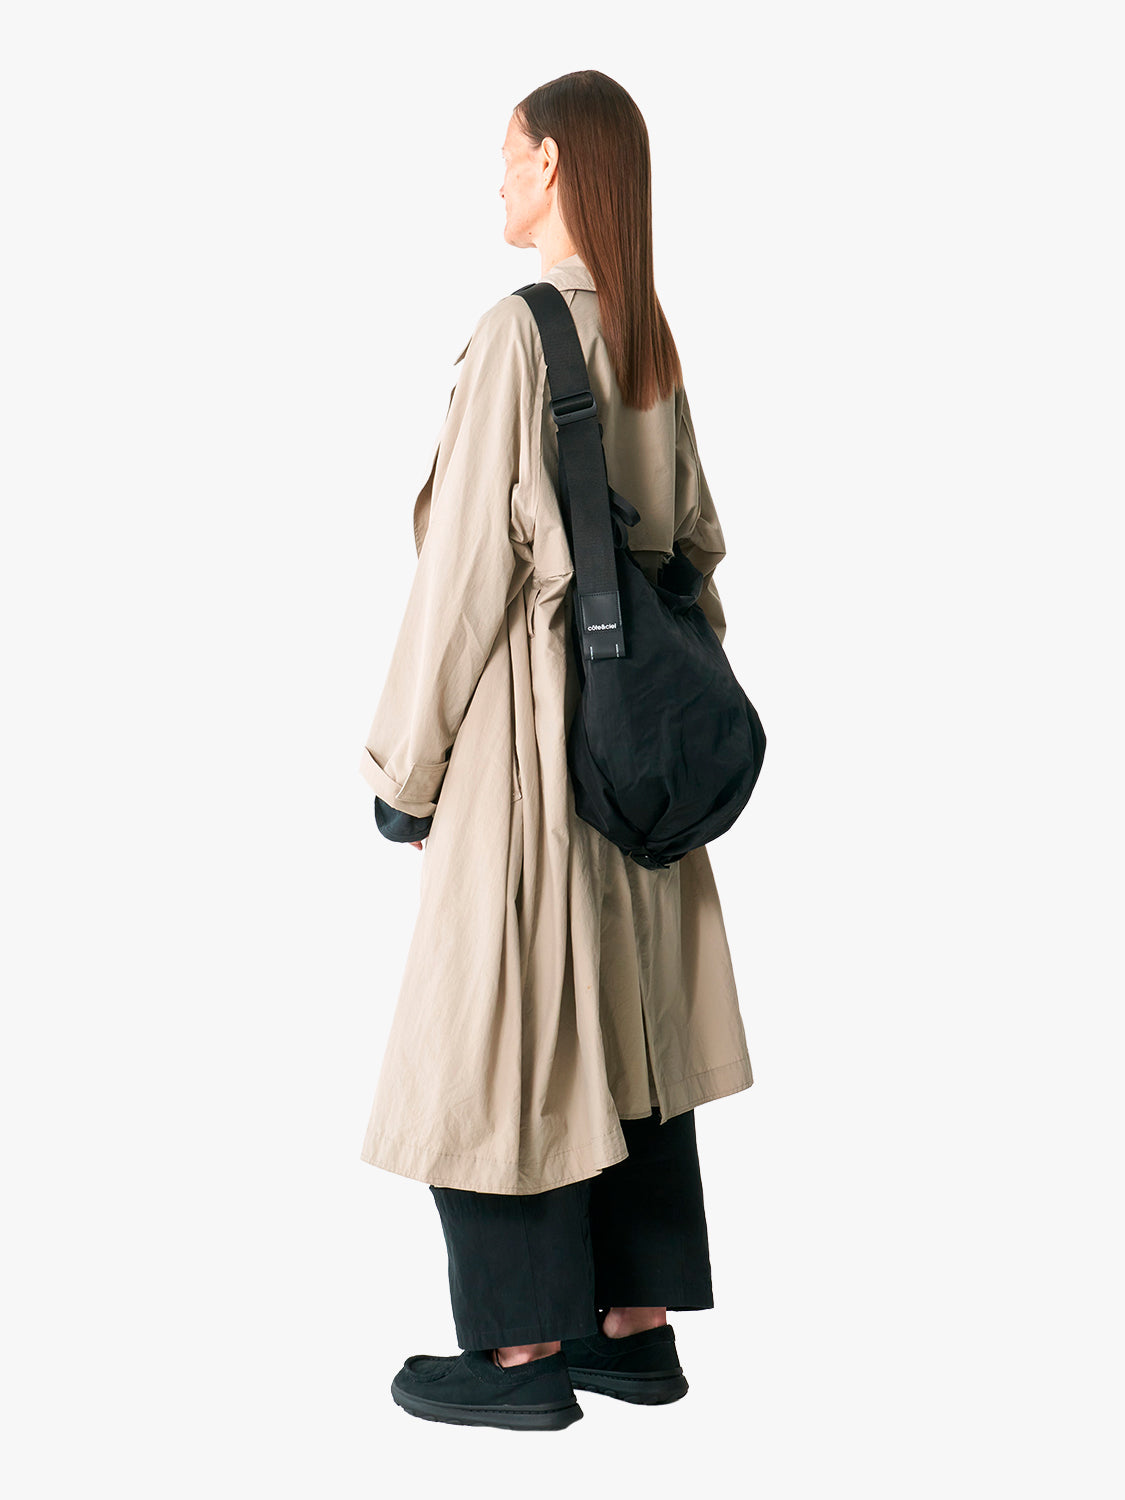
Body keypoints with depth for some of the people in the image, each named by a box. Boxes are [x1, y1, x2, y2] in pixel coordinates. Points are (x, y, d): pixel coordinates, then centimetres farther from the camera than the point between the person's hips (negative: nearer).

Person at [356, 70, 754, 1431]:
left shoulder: (519, 330, -16)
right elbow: (694, 544, 11)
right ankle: (637, 1324, 22)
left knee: (501, 1024, 2)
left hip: (524, 728, -8)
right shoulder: (652, 343, 8)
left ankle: (523, 1348, 12)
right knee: (626, 1019, 13)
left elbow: (470, 555, -17)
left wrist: (405, 755, -10)